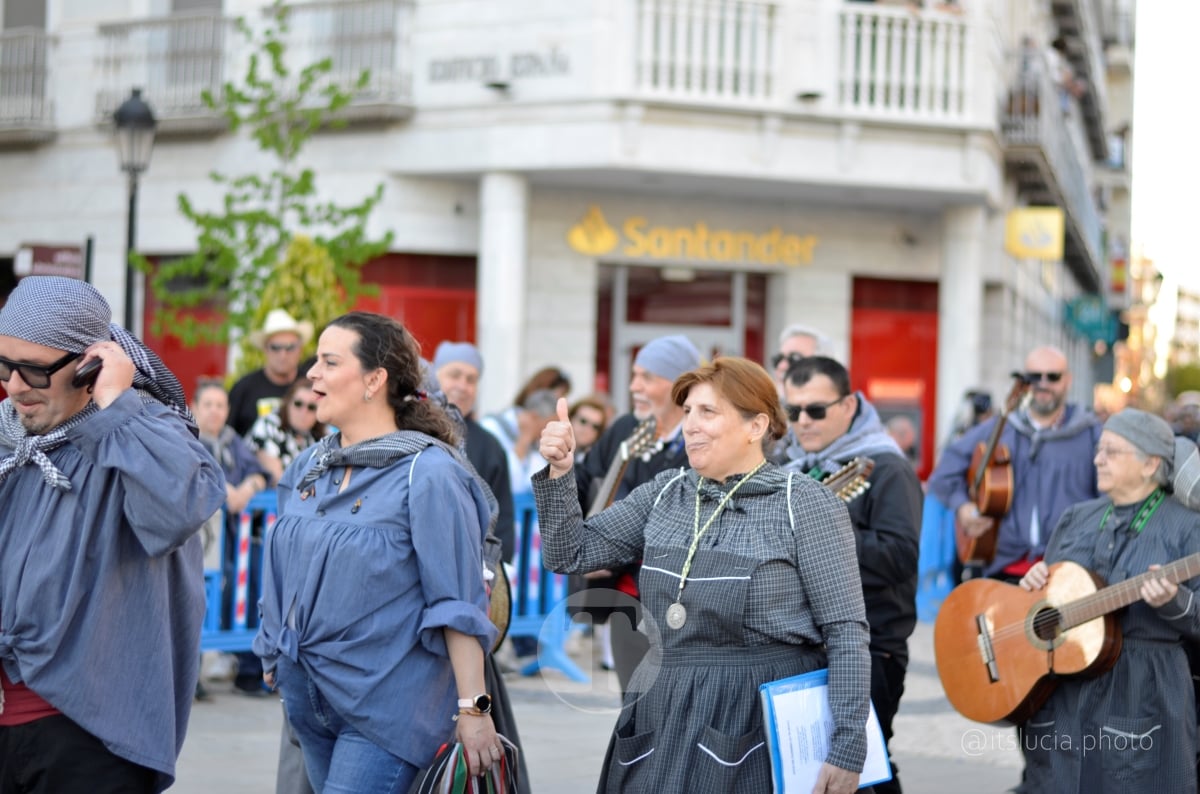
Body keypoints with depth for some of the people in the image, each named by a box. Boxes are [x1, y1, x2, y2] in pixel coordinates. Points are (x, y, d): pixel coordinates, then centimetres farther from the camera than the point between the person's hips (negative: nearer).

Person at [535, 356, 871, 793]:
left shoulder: (804, 503, -7)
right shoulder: (666, 492, 9)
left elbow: (847, 634, -10)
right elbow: (572, 553, 11)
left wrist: (847, 749, -16)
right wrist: (559, 473, -4)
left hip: (760, 720, -5)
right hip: (664, 715, 5)